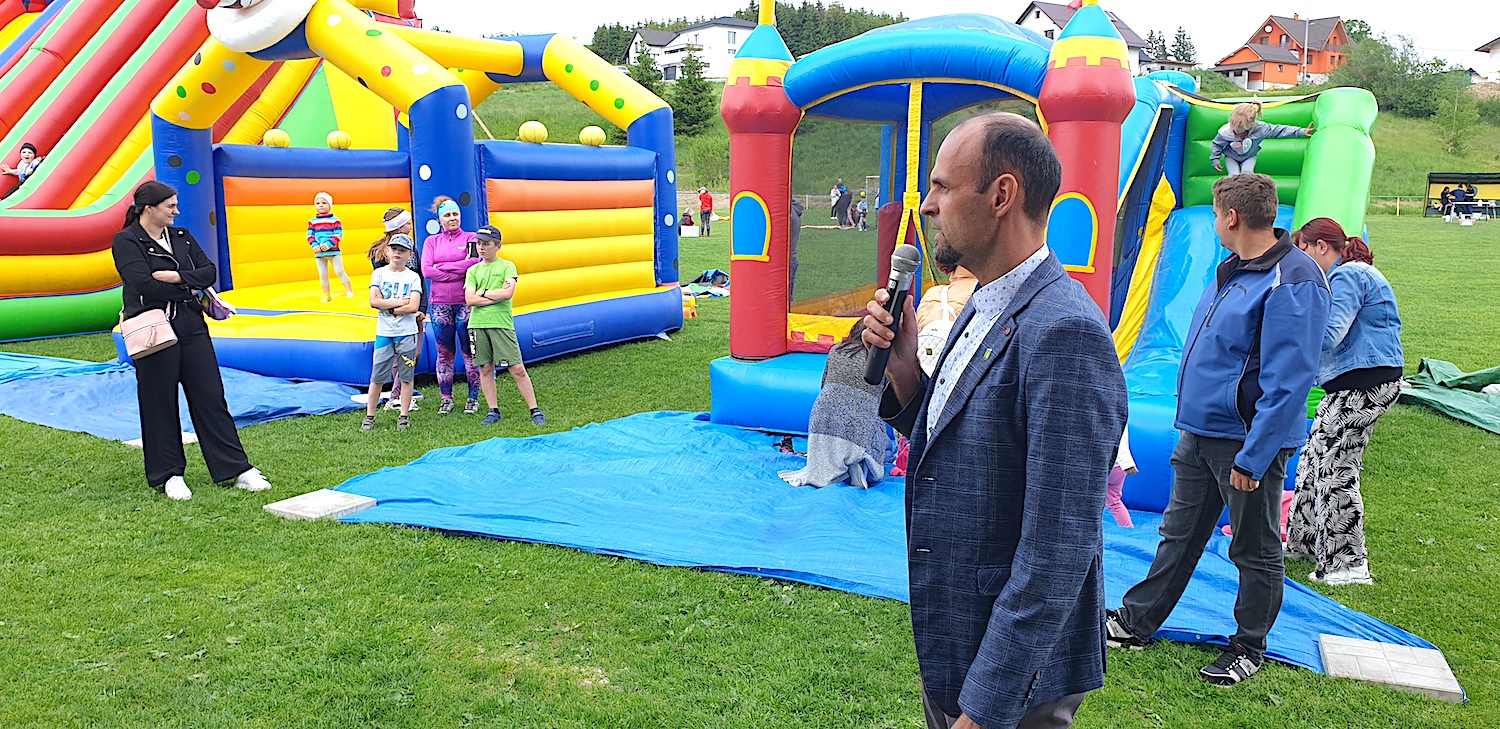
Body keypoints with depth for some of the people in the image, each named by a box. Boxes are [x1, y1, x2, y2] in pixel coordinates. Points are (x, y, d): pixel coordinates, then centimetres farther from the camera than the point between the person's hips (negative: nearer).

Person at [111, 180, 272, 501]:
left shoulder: (181, 236, 13)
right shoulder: (125, 241, -4)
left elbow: (210, 271, 2)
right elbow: (144, 285, -17)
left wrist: (176, 277, -13)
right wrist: (189, 288, -6)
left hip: (192, 328, 5)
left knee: (211, 397, 4)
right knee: (160, 404, 5)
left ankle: (238, 469, 6)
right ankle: (169, 475, 18)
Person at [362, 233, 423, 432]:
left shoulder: (413, 277, 1)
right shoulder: (379, 274, 4)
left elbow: (413, 306, -10)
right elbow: (373, 301, -8)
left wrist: (387, 307, -10)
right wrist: (402, 302, -11)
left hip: (406, 333, -1)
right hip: (383, 333, 1)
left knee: (406, 376, 4)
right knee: (377, 376, 3)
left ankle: (404, 416, 13)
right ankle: (369, 416, 12)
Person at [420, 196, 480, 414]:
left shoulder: (470, 238, 4)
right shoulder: (431, 241, 10)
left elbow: (474, 263, -13)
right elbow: (426, 271, -3)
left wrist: (442, 267, -9)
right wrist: (458, 273, -11)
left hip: (466, 302, -2)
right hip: (440, 304, 2)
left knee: (469, 352, 2)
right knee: (444, 353, 6)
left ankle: (473, 398, 10)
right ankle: (446, 399, 14)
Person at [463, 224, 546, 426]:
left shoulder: (507, 266, 4)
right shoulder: (473, 271, 12)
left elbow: (508, 293, -11)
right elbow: (469, 299, 0)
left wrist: (483, 292, -3)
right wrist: (496, 295, -7)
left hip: (502, 324, -3)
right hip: (477, 324, 4)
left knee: (517, 369, -5)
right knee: (485, 369, 6)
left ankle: (535, 410, 0)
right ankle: (493, 411, 17)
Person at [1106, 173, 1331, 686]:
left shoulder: (1292, 281, -19)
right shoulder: (1234, 270, 11)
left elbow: (1288, 381, -23)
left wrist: (1252, 456, -24)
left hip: (1248, 441, -9)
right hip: (1200, 432, 9)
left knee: (1255, 550, 10)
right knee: (1179, 534, 17)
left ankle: (1249, 648, 26)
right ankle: (1137, 622, 28)